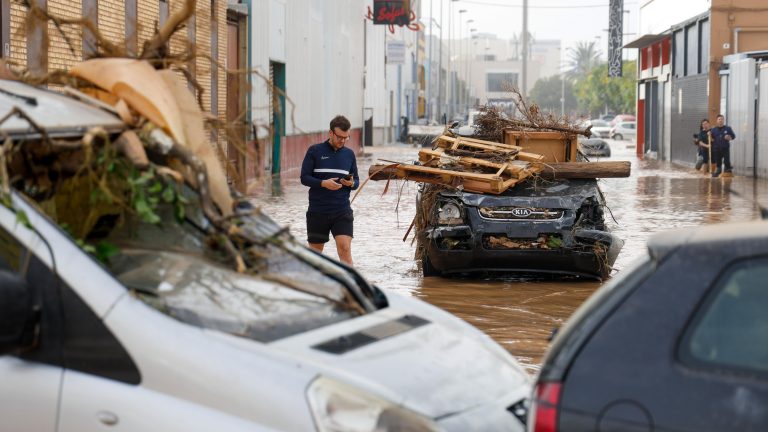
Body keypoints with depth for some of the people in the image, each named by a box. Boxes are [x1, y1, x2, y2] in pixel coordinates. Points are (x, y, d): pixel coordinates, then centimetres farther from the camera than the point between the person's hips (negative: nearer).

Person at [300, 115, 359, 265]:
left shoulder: (349, 154, 9)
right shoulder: (315, 151, -1)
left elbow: (356, 181, 15)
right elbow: (304, 178, -3)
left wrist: (352, 183, -10)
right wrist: (323, 183, -20)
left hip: (342, 211, 1)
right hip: (317, 211, -1)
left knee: (345, 248, -14)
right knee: (315, 251, 11)